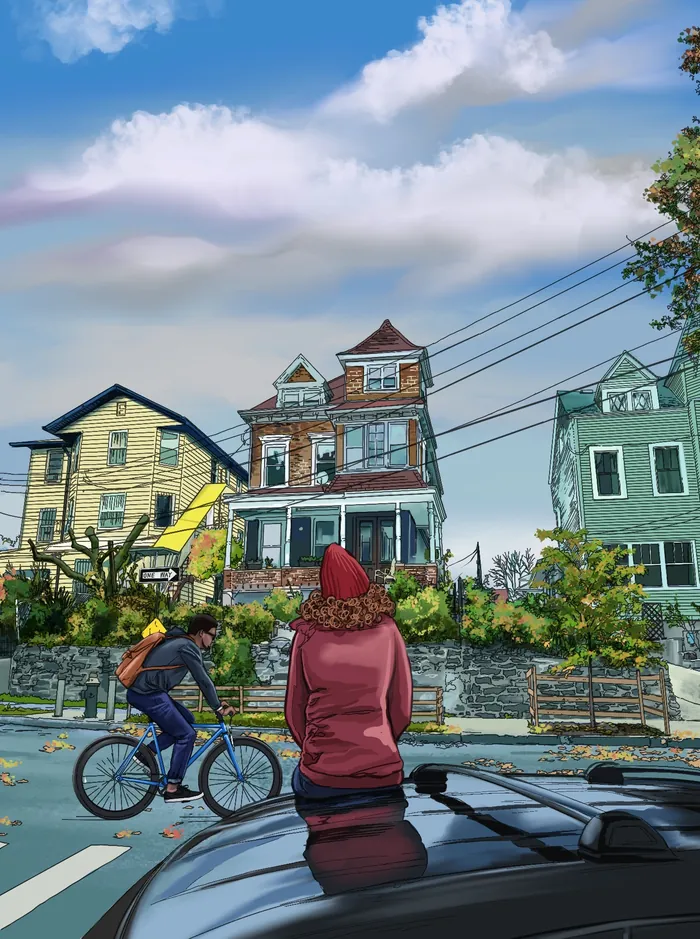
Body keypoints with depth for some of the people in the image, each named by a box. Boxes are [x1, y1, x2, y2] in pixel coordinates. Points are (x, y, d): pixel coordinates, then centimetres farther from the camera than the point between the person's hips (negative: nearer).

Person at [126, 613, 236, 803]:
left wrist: (217, 702, 24)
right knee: (186, 734, -3)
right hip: (149, 695, -10)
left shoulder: (182, 642, 18)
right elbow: (203, 680, -12)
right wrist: (218, 707, -3)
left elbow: (202, 678, 23)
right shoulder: (188, 647, -12)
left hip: (142, 692, 10)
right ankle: (173, 788, 5)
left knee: (187, 719, 16)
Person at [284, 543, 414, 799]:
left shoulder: (307, 634, -9)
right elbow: (402, 703, 0)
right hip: (383, 771, 1)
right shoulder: (386, 628, -7)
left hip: (322, 775, -1)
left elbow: (294, 708, -1)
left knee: (300, 782, 35)